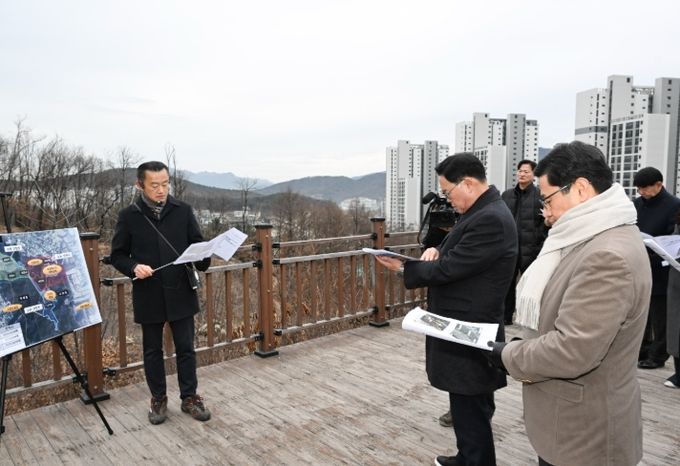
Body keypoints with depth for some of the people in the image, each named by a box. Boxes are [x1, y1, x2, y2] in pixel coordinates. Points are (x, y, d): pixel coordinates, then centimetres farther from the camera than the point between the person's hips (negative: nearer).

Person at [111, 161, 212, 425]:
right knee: (152, 350, 13)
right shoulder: (129, 216, -3)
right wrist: (134, 267, -18)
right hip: (148, 296, 0)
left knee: (185, 348, 9)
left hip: (181, 293, 1)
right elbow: (117, 255, 2)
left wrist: (202, 259, -17)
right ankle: (158, 399, 30)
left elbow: (197, 244, 5)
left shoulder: (183, 211, -1)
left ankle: (190, 397, 25)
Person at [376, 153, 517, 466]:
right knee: (470, 409, 24)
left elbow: (448, 269, -24)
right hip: (468, 328, 11)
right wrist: (436, 250, -5)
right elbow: (456, 257, 16)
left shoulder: (490, 219, -23)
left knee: (470, 413, 4)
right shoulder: (482, 212, 11)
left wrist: (403, 267, -11)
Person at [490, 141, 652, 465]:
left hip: (584, 430, -9)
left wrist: (507, 355, -15)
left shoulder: (609, 255, -28)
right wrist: (525, 351, 1)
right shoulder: (595, 238, 6)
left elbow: (572, 350, -30)